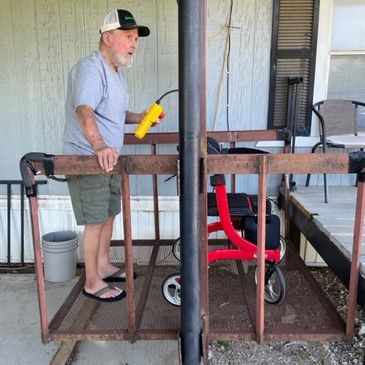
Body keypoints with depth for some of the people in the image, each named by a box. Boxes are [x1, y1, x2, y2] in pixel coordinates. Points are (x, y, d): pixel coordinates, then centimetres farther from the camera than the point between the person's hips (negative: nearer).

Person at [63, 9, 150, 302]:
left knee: (109, 215, 17)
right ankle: (92, 283, 14)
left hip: (109, 159, 9)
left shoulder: (116, 71, 15)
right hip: (86, 160, -9)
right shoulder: (90, 69, -18)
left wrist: (138, 118, 9)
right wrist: (99, 146, -52)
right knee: (95, 221, -2)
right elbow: (85, 111, -36)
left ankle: (103, 266, 34)